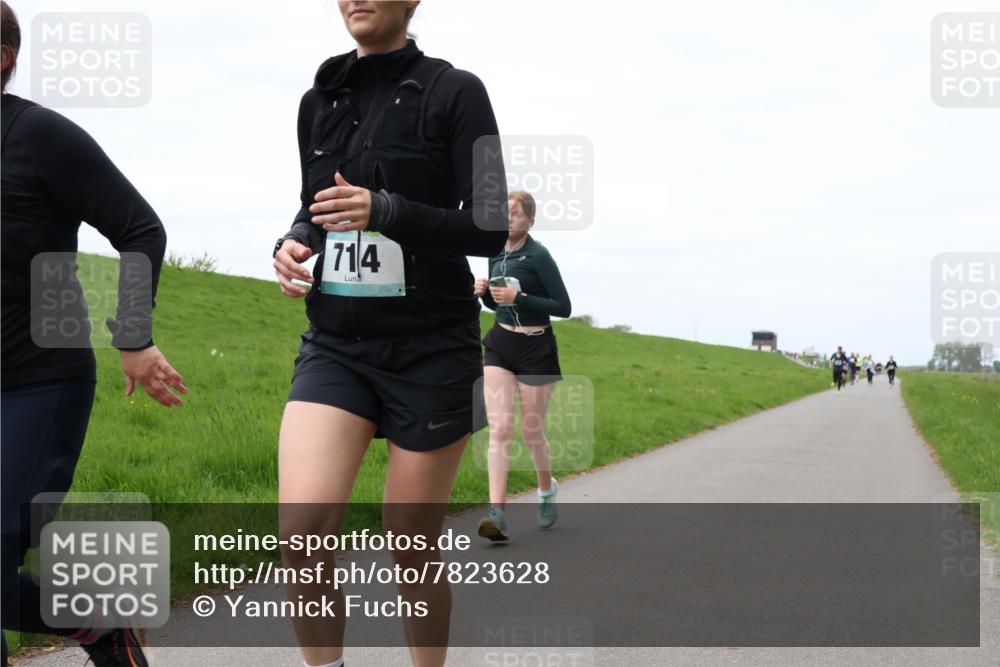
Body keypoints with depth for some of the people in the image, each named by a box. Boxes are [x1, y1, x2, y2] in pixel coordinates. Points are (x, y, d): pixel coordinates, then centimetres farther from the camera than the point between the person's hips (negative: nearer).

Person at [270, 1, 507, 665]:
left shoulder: (455, 92, -4)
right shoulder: (319, 100, 11)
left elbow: (491, 230, -9)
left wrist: (384, 212, -22)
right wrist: (293, 244, -2)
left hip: (432, 349, -3)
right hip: (336, 344, 4)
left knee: (412, 548, 4)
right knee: (303, 531, -15)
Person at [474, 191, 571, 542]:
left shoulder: (538, 256, -12)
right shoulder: (496, 254, 7)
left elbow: (564, 307, -14)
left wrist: (518, 297, -22)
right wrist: (484, 292, -2)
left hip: (535, 349, -5)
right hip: (499, 345, 5)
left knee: (531, 431, 8)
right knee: (499, 429, -9)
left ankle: (547, 489, 37)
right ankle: (497, 513, -15)